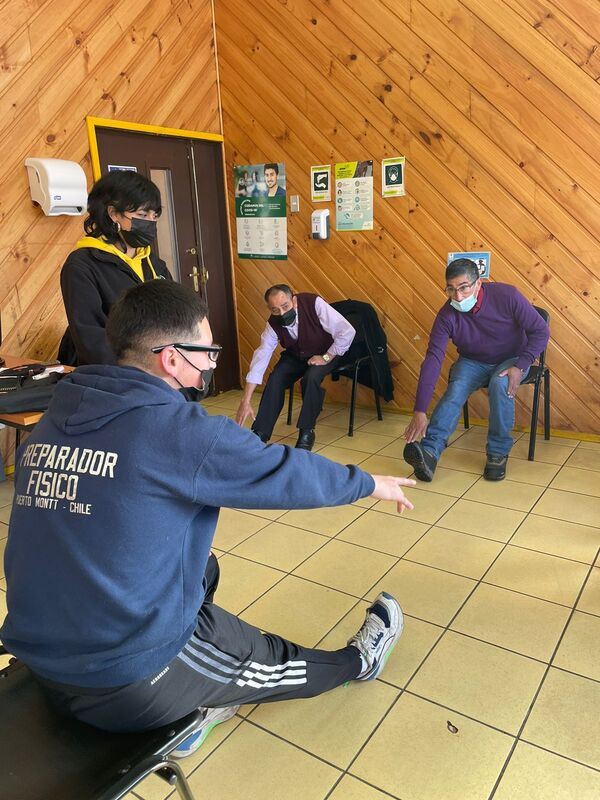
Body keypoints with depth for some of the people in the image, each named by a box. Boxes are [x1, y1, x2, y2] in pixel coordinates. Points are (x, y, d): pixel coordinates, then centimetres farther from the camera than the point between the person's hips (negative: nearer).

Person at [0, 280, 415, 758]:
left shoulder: (54, 421, -2)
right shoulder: (181, 431, -23)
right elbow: (288, 473, -11)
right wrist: (370, 484, 7)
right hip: (134, 684, -6)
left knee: (202, 567, 25)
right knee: (270, 659, 18)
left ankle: (187, 718, 33)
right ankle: (358, 662, 45)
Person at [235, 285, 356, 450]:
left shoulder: (314, 303, -31)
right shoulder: (273, 325, -19)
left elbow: (347, 331, -29)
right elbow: (260, 359, -21)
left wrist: (326, 357, -24)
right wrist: (245, 401, -25)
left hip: (326, 353, -3)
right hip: (295, 356, 4)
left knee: (311, 378, -31)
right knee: (275, 380, -19)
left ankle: (306, 432, -14)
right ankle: (260, 433, -7)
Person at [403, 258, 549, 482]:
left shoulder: (506, 296, -23)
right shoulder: (447, 315, -20)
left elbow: (540, 331, -14)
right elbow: (432, 360, -27)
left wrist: (520, 367, -27)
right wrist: (420, 412, -35)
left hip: (511, 360, -1)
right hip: (472, 362, 1)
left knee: (500, 385, -34)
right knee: (455, 390, -29)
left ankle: (498, 452, -18)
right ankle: (429, 452, -40)